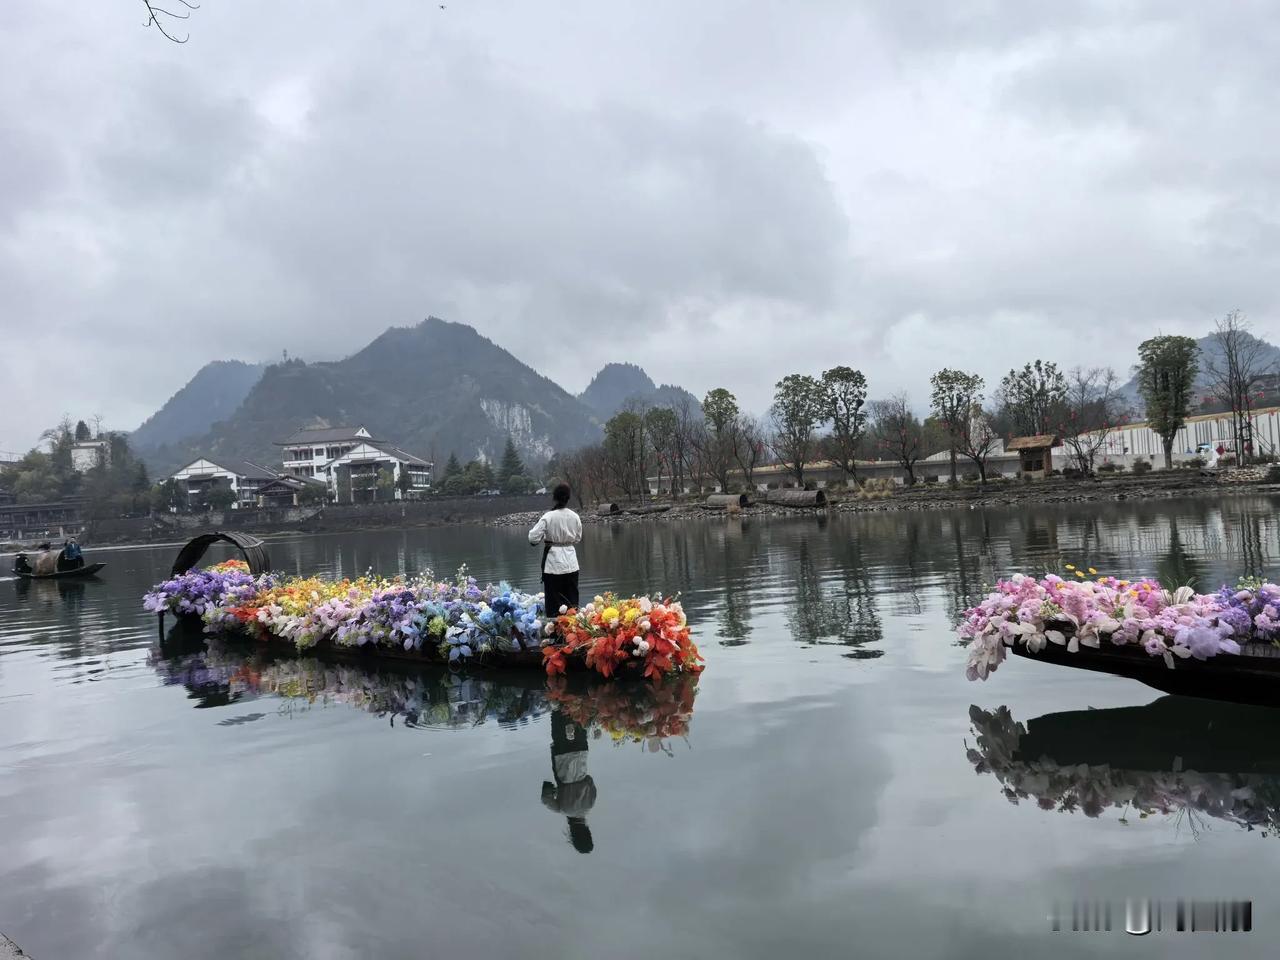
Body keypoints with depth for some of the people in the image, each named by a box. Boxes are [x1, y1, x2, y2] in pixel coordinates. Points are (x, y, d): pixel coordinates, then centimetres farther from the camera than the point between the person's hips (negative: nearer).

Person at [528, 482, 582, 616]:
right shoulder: (575, 517, -2)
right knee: (572, 600, 12)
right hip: (571, 563, 4)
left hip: (553, 563, -3)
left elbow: (533, 538, -14)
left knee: (553, 601, 3)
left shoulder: (548, 517, -14)